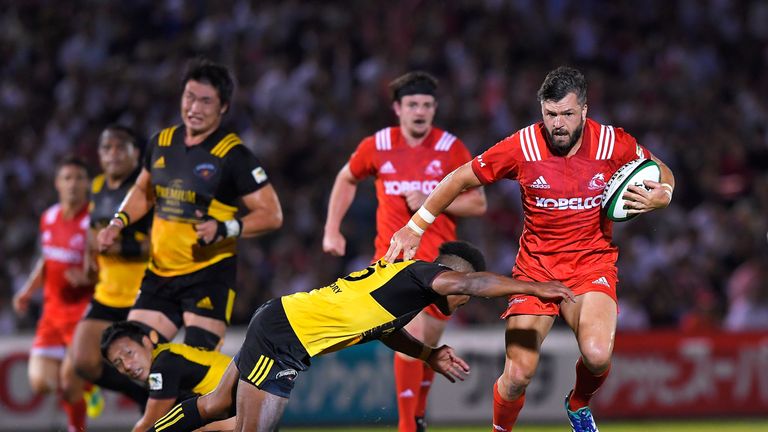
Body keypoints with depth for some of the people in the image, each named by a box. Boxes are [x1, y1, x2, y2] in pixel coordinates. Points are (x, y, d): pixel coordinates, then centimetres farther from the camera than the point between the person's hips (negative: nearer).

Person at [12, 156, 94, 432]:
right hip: (53, 309, 6)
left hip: (84, 310, -6)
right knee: (40, 382, -3)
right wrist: (27, 292, 13)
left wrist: (87, 276, -30)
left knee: (69, 377, -15)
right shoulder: (49, 218, 7)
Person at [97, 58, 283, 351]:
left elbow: (271, 214, -10)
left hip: (210, 275, -6)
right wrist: (118, 223, 12)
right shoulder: (162, 143, 9)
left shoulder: (233, 155, -9)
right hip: (159, 272, 7)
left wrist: (225, 229, -24)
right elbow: (143, 190, 28)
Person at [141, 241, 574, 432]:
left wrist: (430, 355, 15)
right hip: (282, 338, -10)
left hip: (279, 320, 10)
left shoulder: (403, 275, 13)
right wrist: (535, 286, -28)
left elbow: (383, 326, 27)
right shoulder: (419, 274, -15)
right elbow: (467, 281, -32)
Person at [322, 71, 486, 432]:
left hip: (439, 260, 1)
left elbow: (478, 203, -1)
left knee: (428, 345, 9)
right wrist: (332, 229, 13)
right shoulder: (377, 147, 0)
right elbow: (346, 179, 19)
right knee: (410, 336, -19)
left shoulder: (451, 149, -2)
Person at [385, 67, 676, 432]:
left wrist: (660, 196, -13)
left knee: (597, 355, -26)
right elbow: (461, 179, 2)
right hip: (535, 266, 0)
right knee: (518, 375, -11)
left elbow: (662, 173, 11)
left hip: (592, 264, 0)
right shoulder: (522, 147, -10)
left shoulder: (614, 144, -8)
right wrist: (414, 227, 3)